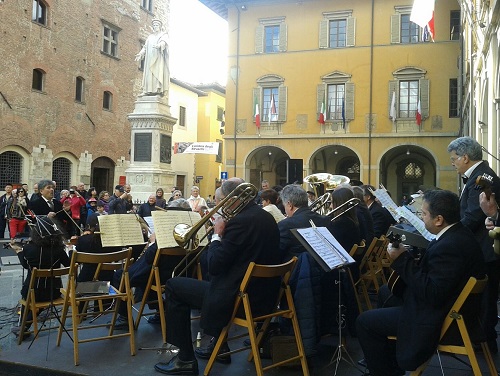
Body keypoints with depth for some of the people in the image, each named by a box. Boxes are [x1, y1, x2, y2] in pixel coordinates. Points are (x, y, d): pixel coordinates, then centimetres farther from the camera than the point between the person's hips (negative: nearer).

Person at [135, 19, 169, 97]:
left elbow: (163, 42, -11)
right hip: (150, 58, 5)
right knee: (149, 73, -5)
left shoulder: (163, 35, 11)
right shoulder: (150, 37, 26)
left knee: (158, 72, -16)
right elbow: (145, 47, 17)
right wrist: (140, 53, -1)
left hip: (159, 57, -5)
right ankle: (148, 90, -11)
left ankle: (159, 90, -23)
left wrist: (159, 45, -34)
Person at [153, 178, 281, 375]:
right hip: (264, 294, 9)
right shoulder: (268, 217, 6)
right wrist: (224, 234, 9)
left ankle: (185, 359, 11)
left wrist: (217, 235, -6)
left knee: (173, 286, 4)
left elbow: (214, 266, -20)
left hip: (238, 298, -9)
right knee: (216, 278, 35)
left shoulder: (240, 221, -22)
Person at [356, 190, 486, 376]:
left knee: (364, 322, -6)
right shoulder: (459, 233, 1)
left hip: (438, 320, -11)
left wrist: (402, 259, -25)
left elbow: (432, 294, -31)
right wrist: (407, 253, -4)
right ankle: (391, 361, 36)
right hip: (449, 303, 11)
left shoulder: (450, 246, -30)